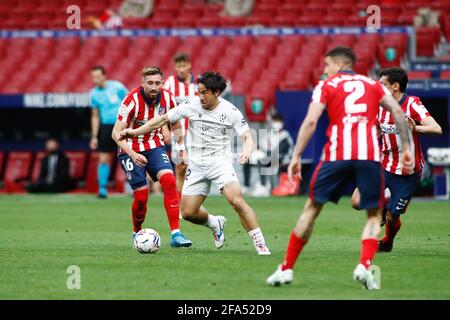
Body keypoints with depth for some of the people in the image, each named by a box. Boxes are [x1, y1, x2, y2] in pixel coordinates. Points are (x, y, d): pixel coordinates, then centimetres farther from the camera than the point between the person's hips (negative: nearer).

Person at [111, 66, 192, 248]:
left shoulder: (167, 98, -9)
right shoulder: (133, 99, -22)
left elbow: (176, 127, 11)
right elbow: (116, 133, -23)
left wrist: (182, 150, 6)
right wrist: (132, 154, -35)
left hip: (155, 147, 3)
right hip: (131, 150, -3)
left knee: (169, 181, -20)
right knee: (141, 195, -9)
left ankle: (176, 234, -22)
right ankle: (136, 233, 20)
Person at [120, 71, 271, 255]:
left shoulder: (231, 112, -8)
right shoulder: (191, 105, -3)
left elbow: (247, 137, -5)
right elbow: (164, 119, 5)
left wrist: (246, 152, -27)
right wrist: (136, 131, 4)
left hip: (220, 162, -3)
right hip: (196, 165, 3)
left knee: (236, 200, -26)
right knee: (188, 212, 0)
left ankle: (260, 243, -17)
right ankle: (215, 224, 32)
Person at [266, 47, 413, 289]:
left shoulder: (326, 86, 13)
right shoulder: (373, 85, 21)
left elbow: (311, 121, 0)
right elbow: (397, 111, 8)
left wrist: (296, 156, 0)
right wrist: (406, 148, 12)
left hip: (336, 154, -1)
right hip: (369, 155, 1)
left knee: (312, 208, 14)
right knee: (374, 215, 12)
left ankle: (286, 269, 16)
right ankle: (364, 266, -12)